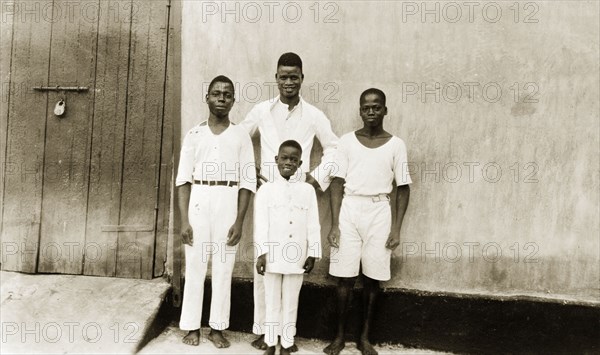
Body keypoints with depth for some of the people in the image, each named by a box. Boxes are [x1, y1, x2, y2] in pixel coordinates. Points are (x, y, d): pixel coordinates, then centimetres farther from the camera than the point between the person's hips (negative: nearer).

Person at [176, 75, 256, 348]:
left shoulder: (241, 136, 3)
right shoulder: (194, 135, 4)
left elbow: (247, 182, 1)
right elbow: (183, 179, 1)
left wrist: (239, 221, -7)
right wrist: (184, 220, -6)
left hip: (228, 202, 0)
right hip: (199, 202, 0)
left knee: (223, 268, 6)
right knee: (195, 266, 6)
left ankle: (217, 328, 18)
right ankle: (192, 326, 19)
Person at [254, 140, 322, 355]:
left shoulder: (308, 190, 3)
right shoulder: (266, 190, -1)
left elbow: (313, 225, 3)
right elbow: (260, 224, -4)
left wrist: (313, 253, 0)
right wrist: (261, 253, -10)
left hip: (296, 257, 1)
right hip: (273, 256, -1)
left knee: (291, 303, 12)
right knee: (272, 302, 12)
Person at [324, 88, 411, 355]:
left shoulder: (396, 145, 4)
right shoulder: (347, 141, 3)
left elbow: (403, 188, 5)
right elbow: (337, 183, 0)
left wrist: (396, 228, -2)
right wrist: (334, 224, -7)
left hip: (379, 212, 1)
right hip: (349, 210, 0)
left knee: (372, 277, 6)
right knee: (345, 276, 3)